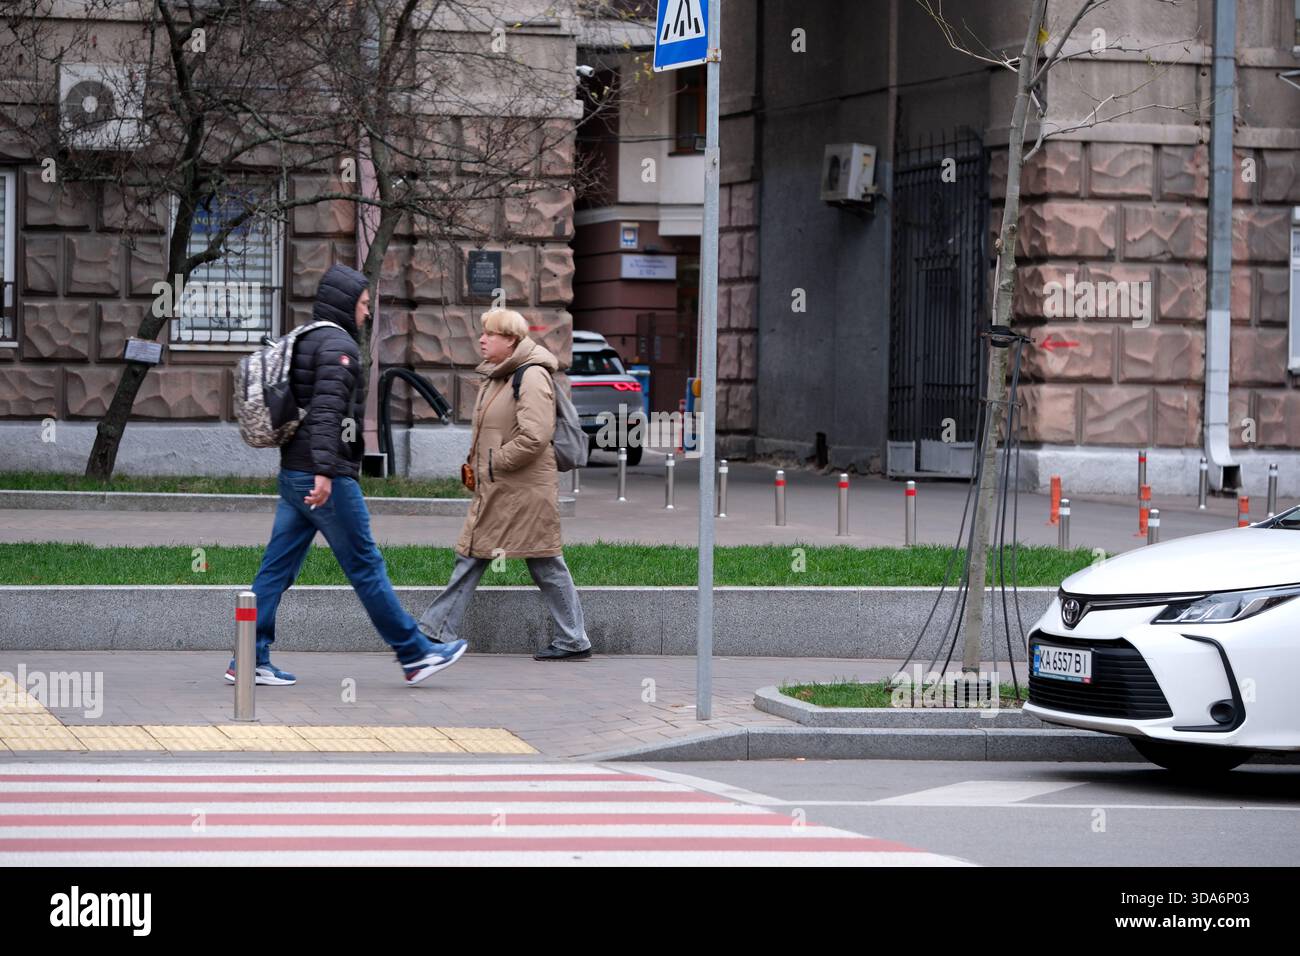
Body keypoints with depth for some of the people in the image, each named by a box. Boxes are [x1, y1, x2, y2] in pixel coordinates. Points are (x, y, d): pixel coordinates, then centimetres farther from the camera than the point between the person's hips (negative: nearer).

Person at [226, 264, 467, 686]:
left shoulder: (301, 341, 18)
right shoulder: (338, 345, -11)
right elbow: (327, 410, -22)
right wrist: (324, 472, -30)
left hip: (293, 476, 9)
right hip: (325, 478, -9)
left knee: (276, 569, 5)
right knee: (366, 566, -3)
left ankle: (250, 660, 3)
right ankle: (415, 654, 4)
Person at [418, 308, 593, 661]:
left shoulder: (532, 377, -15)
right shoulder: (494, 377, 15)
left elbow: (534, 436, -24)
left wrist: (493, 462, -16)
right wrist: (474, 465, 12)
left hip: (525, 490, -10)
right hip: (492, 490, 10)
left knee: (546, 565, -2)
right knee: (470, 556, 9)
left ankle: (573, 641, 5)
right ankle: (436, 631, 13)